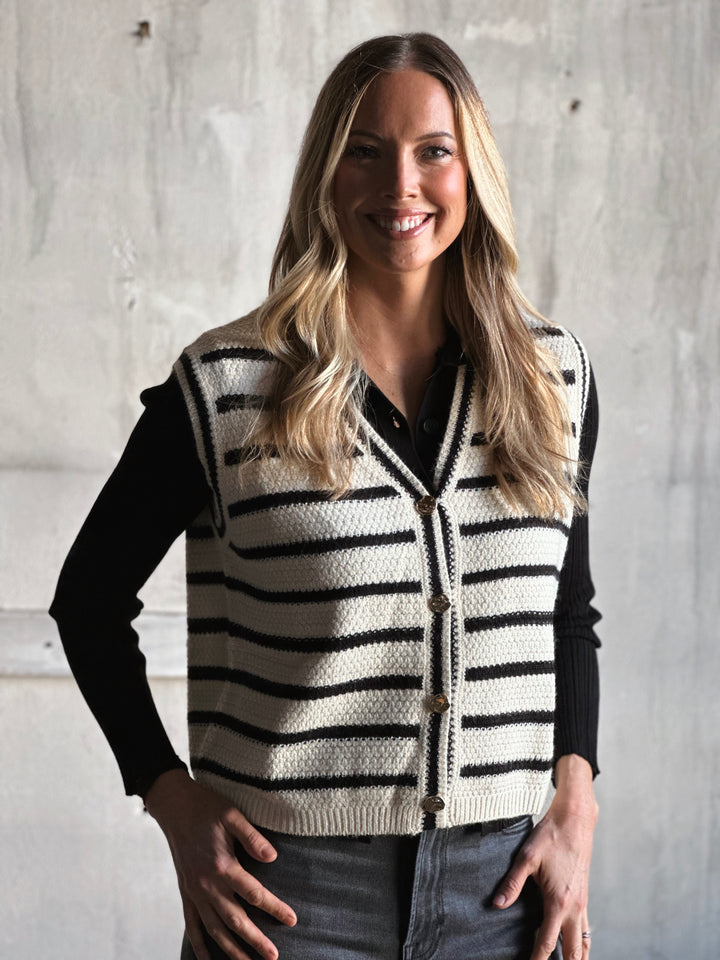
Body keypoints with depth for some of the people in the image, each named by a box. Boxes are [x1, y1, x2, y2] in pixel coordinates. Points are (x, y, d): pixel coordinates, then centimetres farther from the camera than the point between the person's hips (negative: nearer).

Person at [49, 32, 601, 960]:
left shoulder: (555, 375, 4)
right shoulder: (227, 385, -6)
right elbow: (89, 596, 4)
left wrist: (574, 809, 3)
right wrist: (173, 800, -5)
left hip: (499, 885, 3)